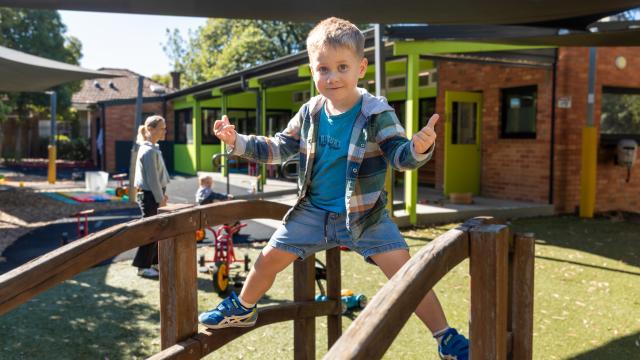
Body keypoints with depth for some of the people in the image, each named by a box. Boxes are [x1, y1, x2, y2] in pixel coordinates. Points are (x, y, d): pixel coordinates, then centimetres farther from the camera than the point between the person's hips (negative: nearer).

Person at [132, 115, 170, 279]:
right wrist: (160, 199, -15)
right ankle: (143, 267, 9)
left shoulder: (153, 149, 12)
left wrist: (162, 195, 13)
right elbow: (152, 179, -20)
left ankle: (153, 262, 25)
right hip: (150, 196, -10)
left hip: (153, 195, 10)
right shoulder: (149, 151, -18)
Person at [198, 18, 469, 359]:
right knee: (269, 258, 10)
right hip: (313, 212, 4)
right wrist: (237, 142, -1)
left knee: (404, 269, -15)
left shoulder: (377, 113, -15)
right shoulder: (309, 113, -3)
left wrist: (418, 148, -43)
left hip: (364, 214, -4)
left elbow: (399, 156, -20)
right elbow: (279, 148, 9)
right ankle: (242, 309, 40)